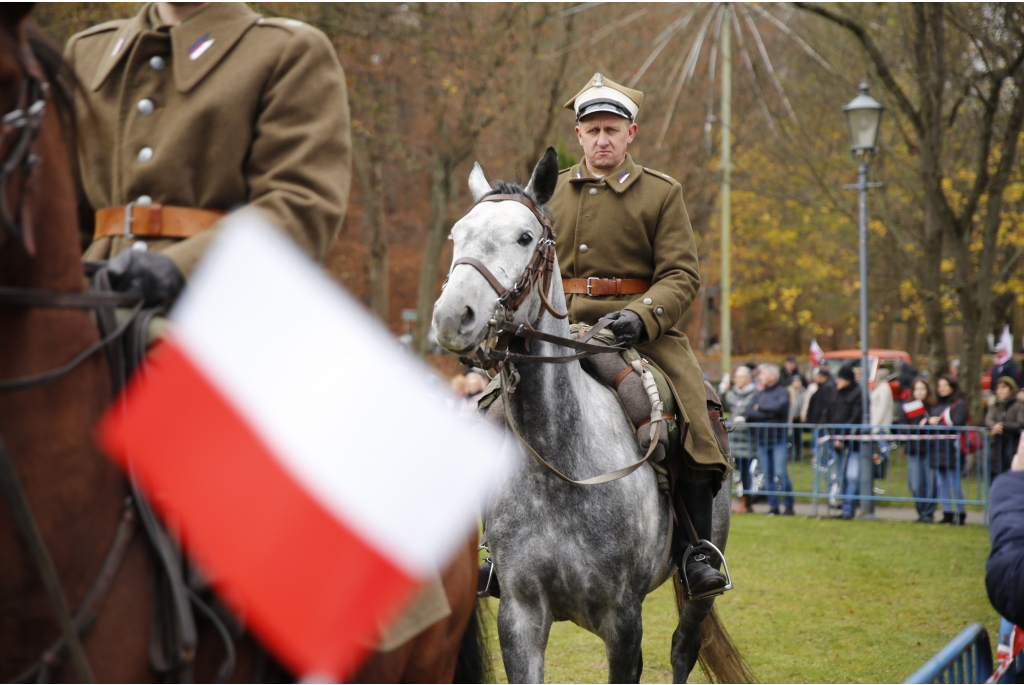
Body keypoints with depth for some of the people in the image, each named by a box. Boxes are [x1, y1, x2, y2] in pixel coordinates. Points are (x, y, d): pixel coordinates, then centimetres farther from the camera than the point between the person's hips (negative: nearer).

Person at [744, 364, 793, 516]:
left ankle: (788, 505, -2)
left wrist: (760, 407, -5)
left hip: (778, 439, -5)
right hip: (762, 439, 5)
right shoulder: (758, 394, 13)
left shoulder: (782, 392, -1)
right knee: (768, 475, 7)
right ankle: (773, 506, 13)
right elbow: (750, 414, 2)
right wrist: (768, 413, -11)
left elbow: (779, 407, -20)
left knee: (781, 473, -11)